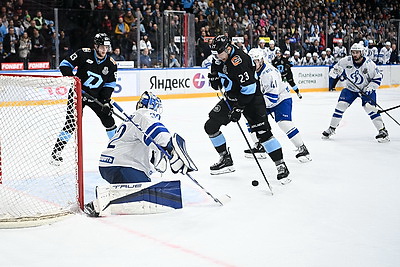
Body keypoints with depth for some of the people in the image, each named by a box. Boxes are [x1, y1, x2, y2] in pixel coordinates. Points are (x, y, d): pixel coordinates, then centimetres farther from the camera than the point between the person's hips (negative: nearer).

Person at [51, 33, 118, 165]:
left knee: (108, 118, 6)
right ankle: (56, 151, -7)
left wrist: (106, 101, -9)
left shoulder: (111, 64, -3)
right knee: (71, 123, -13)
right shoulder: (84, 54, -14)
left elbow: (109, 84, 3)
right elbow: (65, 64, -9)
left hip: (96, 96, 4)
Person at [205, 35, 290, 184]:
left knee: (262, 131, -18)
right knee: (210, 126, 3)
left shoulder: (239, 60, -26)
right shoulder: (220, 59, 0)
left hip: (251, 98, -8)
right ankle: (226, 160, 15)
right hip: (231, 97, 9)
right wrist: (215, 77, 5)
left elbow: (249, 88, -28)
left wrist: (239, 108, -28)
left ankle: (281, 166, -12)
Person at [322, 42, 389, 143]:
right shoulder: (346, 61, -15)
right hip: (350, 88, 3)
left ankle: (382, 131, -9)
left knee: (370, 108, -17)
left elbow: (378, 77, -12)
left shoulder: (369, 64, -21)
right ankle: (332, 128, 9)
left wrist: (370, 88, -22)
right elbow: (336, 68, 2)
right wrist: (335, 72, -20)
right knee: (341, 105, -6)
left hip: (366, 89, -3)